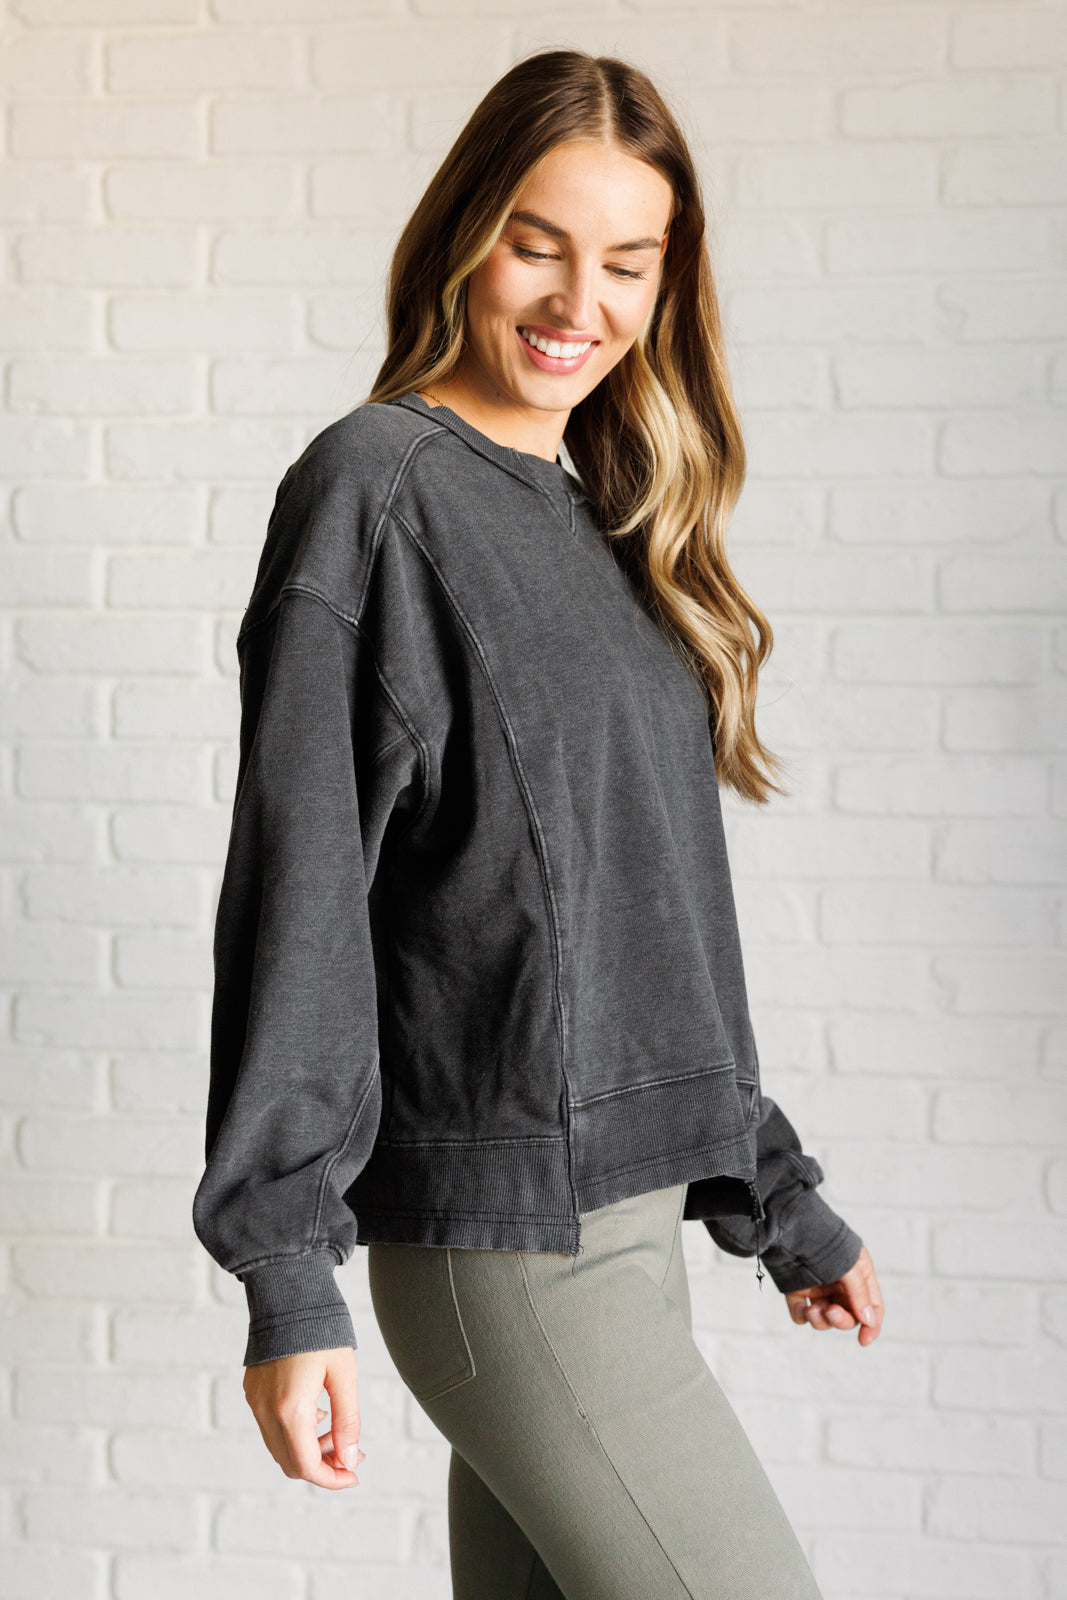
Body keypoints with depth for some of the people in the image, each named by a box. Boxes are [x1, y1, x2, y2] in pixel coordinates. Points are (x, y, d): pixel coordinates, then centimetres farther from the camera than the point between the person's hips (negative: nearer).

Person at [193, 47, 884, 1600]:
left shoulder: (600, 520, 16)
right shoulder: (374, 485, -6)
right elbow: (299, 882, -12)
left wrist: (776, 1198, 23)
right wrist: (289, 1274, -17)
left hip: (625, 1209, 7)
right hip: (507, 1234, -7)